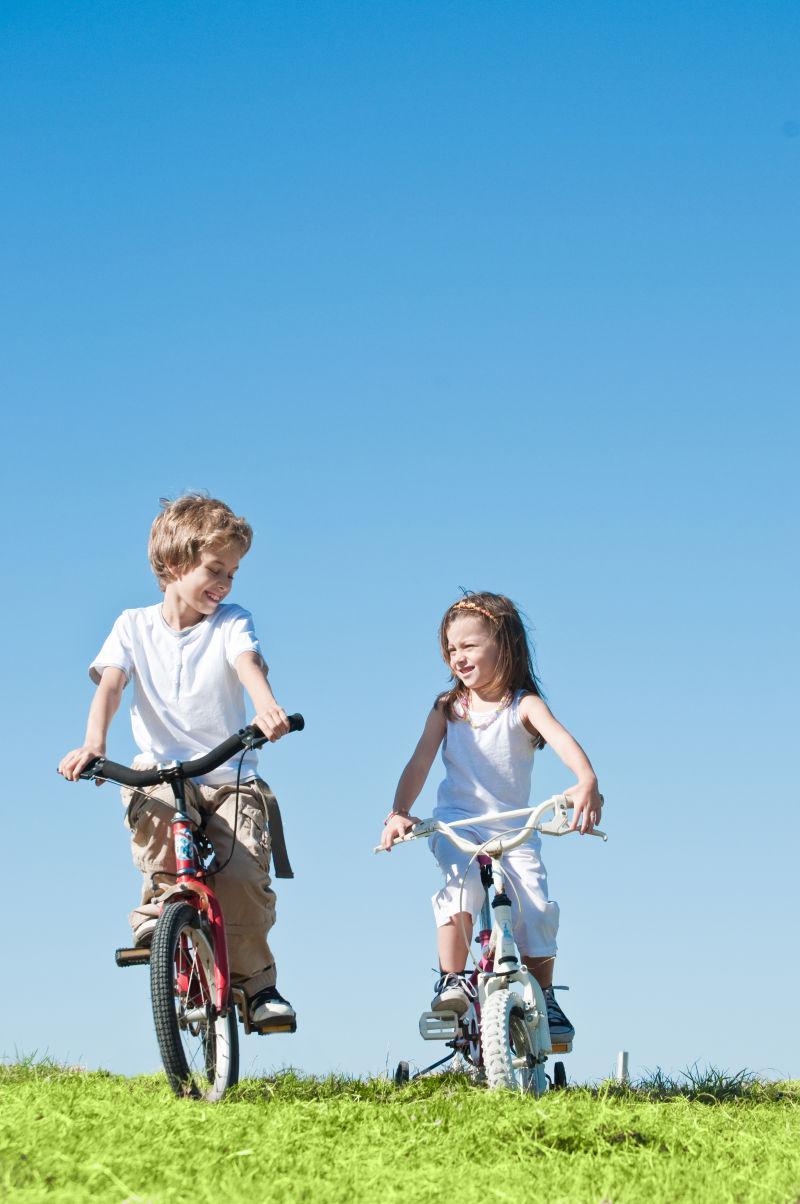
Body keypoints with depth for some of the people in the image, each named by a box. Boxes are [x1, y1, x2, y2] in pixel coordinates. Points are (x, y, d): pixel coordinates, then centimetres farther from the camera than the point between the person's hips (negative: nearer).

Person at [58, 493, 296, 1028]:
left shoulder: (232, 623, 3)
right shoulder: (134, 627, 7)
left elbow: (249, 664, -19)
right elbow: (110, 684, -8)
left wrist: (267, 706, -42)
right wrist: (93, 742, -29)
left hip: (231, 775, 0)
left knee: (244, 872, -20)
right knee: (156, 810, -36)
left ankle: (257, 981, -1)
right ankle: (160, 903, -14)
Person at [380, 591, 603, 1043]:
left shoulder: (523, 705, -4)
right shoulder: (447, 708, 5)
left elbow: (560, 737, -23)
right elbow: (421, 762, -3)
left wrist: (587, 782, -44)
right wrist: (398, 813, -21)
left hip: (514, 829, 0)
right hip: (457, 822, 1)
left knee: (536, 908, -16)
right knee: (463, 881, -31)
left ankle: (544, 998, 7)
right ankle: (452, 981, -22)